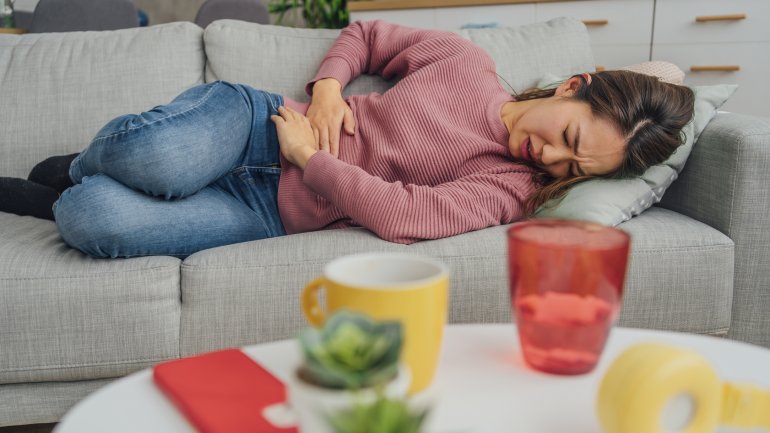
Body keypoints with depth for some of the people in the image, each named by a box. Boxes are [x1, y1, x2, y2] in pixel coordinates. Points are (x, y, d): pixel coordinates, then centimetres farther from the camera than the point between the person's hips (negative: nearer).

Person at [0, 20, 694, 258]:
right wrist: (328, 87, -6)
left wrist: (309, 156, -19)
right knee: (163, 159, -35)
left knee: (91, 223, -26)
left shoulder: (506, 190, -7)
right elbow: (364, 35, 13)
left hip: (268, 213, -1)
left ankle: (63, 198, 15)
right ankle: (84, 166, 4)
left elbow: (403, 214, -20)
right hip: (253, 119, 2)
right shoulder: (468, 62, 0)